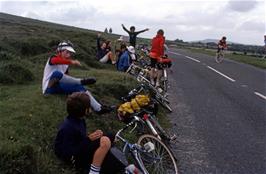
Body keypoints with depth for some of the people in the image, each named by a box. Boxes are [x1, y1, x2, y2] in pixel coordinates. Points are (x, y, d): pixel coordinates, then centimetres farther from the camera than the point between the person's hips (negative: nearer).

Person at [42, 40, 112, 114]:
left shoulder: (66, 65, 14)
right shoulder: (53, 58, -8)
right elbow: (56, 60, -35)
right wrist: (71, 61, -50)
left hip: (60, 87, 6)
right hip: (50, 88, -6)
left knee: (79, 86, -15)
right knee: (57, 73, -36)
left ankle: (98, 108, -22)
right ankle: (81, 81, -30)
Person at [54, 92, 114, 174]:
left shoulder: (79, 119, 0)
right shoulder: (68, 128, -27)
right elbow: (68, 153, -26)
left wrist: (90, 136, -8)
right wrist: (89, 139, -25)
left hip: (81, 148, 9)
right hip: (75, 157, -9)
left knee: (110, 137, 7)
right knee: (105, 142, -28)